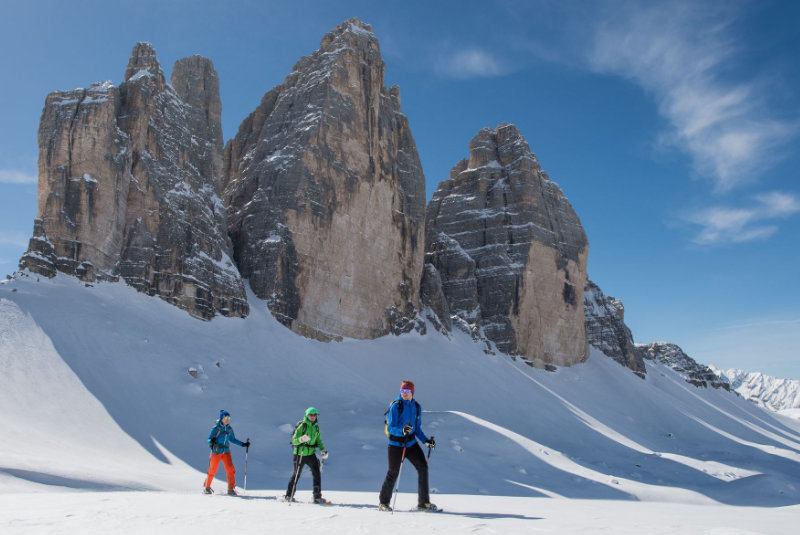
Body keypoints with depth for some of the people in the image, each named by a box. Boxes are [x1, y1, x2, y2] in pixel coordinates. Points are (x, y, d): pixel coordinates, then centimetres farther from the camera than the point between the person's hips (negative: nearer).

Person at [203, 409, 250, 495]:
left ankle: (230, 489, -3)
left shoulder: (229, 429, 5)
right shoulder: (216, 428, -10)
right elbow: (209, 439, -9)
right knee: (212, 471, 6)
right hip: (216, 452, -4)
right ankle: (207, 487, 28)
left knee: (230, 470, -10)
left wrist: (243, 444, 14)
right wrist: (211, 442, -32)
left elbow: (232, 439, 18)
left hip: (226, 452, 4)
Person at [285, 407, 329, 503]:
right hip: (299, 454, -4)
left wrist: (323, 450, 0)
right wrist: (301, 439, -33)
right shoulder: (301, 425, -9)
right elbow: (294, 440, -12)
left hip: (311, 454, 4)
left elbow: (318, 441, 17)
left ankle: (317, 497, -2)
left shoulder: (316, 427, 8)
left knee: (317, 473, -7)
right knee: (296, 475, 6)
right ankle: (289, 495, 23)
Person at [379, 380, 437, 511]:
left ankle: (423, 502, 2)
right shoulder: (395, 406, -12)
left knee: (423, 466, -7)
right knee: (393, 472, 0)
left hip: (411, 442, 5)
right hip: (396, 443, -5)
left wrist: (426, 440, 1)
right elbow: (390, 428, -16)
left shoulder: (416, 407, 6)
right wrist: (402, 430, -35)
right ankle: (384, 502, 21)